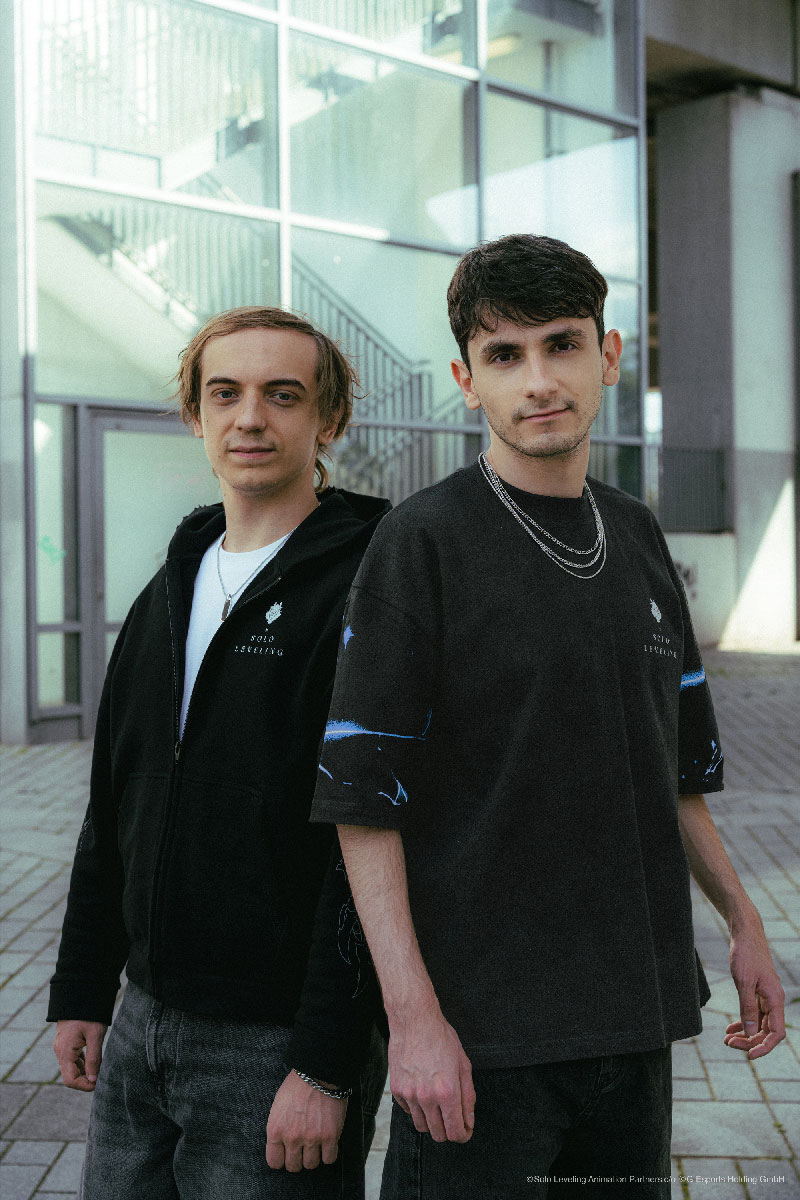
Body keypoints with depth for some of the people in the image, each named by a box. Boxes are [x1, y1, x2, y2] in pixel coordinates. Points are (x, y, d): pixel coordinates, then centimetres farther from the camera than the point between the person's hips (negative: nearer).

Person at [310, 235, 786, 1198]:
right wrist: (412, 1016, -17)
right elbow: (361, 797, -14)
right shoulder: (424, 541, -11)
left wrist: (740, 919, 15)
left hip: (634, 1010, 6)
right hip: (481, 1022, -5)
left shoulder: (636, 536, 8)